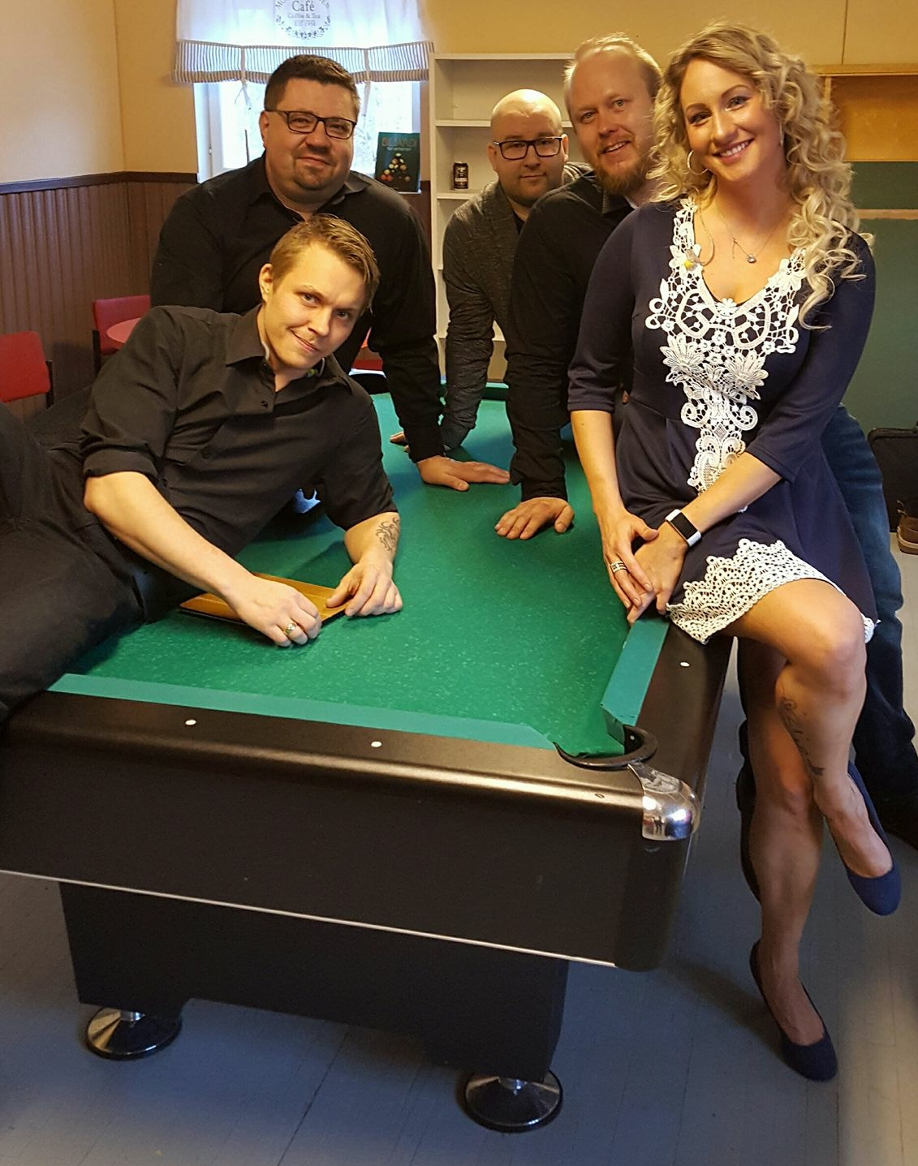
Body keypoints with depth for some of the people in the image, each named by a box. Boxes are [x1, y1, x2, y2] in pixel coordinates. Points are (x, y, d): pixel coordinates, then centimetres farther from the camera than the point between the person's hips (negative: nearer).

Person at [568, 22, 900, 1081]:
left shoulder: (840, 263, -1)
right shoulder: (647, 235, 0)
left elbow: (796, 426, -7)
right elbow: (590, 378, 5)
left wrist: (686, 527, -16)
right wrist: (611, 513, -7)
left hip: (782, 513, 2)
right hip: (655, 510, -1)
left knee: (785, 773, -1)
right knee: (830, 641, -30)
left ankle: (779, 969, 25)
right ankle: (844, 795, 5)